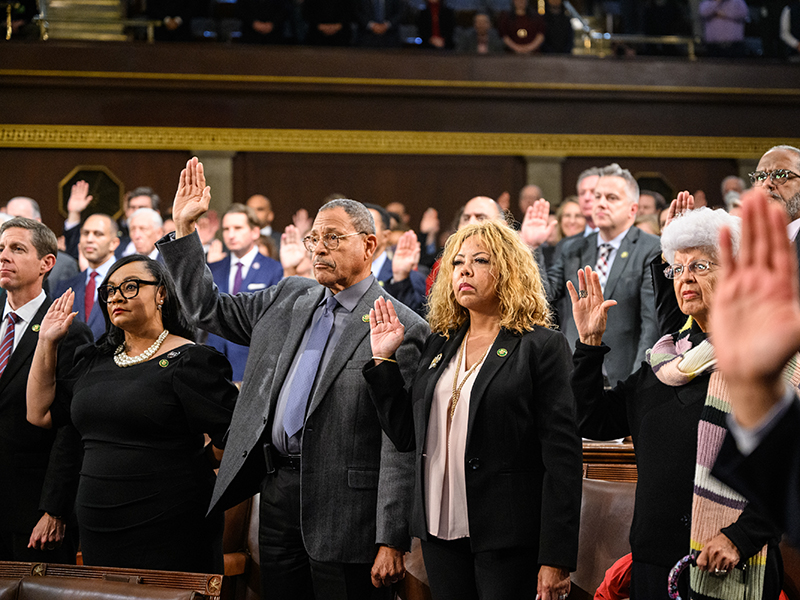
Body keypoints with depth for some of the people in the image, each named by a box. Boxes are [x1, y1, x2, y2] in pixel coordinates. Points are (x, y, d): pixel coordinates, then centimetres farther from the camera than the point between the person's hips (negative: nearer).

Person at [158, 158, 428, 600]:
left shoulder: (400, 329, -10)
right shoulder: (288, 299, 11)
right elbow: (208, 309, 19)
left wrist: (391, 540, -16)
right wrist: (183, 227, 9)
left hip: (342, 504, -6)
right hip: (277, 488, 6)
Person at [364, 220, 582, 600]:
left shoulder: (541, 347, -5)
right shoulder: (439, 346, 13)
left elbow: (562, 457, -10)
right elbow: (406, 436, 14)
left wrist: (555, 559, -15)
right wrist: (384, 359, 6)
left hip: (508, 539, -6)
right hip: (440, 530, 6)